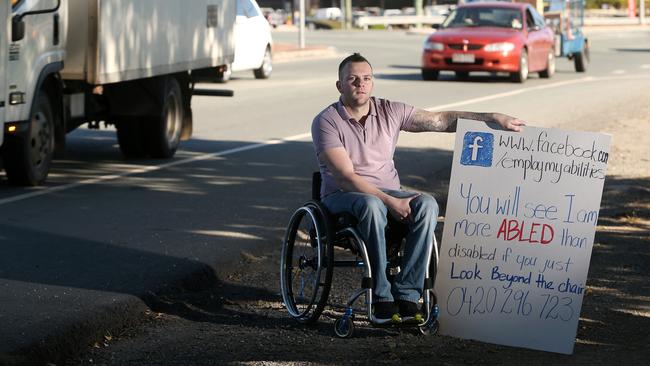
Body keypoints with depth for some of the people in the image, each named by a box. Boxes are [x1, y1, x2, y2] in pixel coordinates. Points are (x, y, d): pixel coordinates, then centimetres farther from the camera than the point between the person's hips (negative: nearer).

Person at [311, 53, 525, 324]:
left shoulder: (389, 111, 5)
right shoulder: (326, 122, -9)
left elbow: (442, 121, 5)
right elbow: (346, 177, -18)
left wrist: (493, 118, -4)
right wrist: (390, 202, -26)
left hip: (388, 193, 5)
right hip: (342, 197, -5)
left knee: (427, 205, -27)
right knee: (372, 205, -40)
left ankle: (406, 293, -29)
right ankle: (381, 298, -35)